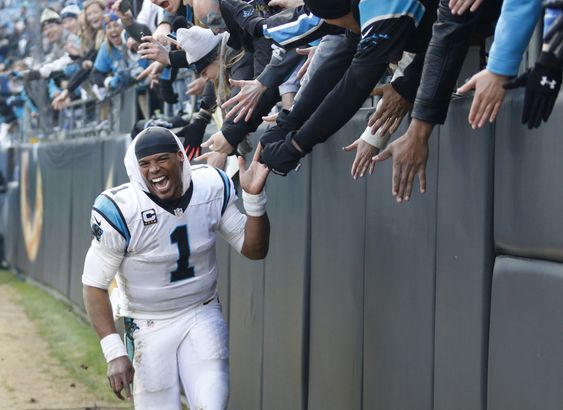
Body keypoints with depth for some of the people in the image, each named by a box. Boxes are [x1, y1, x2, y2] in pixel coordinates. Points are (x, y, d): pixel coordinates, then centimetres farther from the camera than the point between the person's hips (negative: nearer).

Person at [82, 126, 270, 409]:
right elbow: (94, 284, -13)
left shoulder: (212, 188, -9)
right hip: (148, 327, -2)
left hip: (202, 315, 2)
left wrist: (254, 197, -17)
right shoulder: (121, 211, -20)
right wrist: (114, 353, -20)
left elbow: (253, 249, 0)